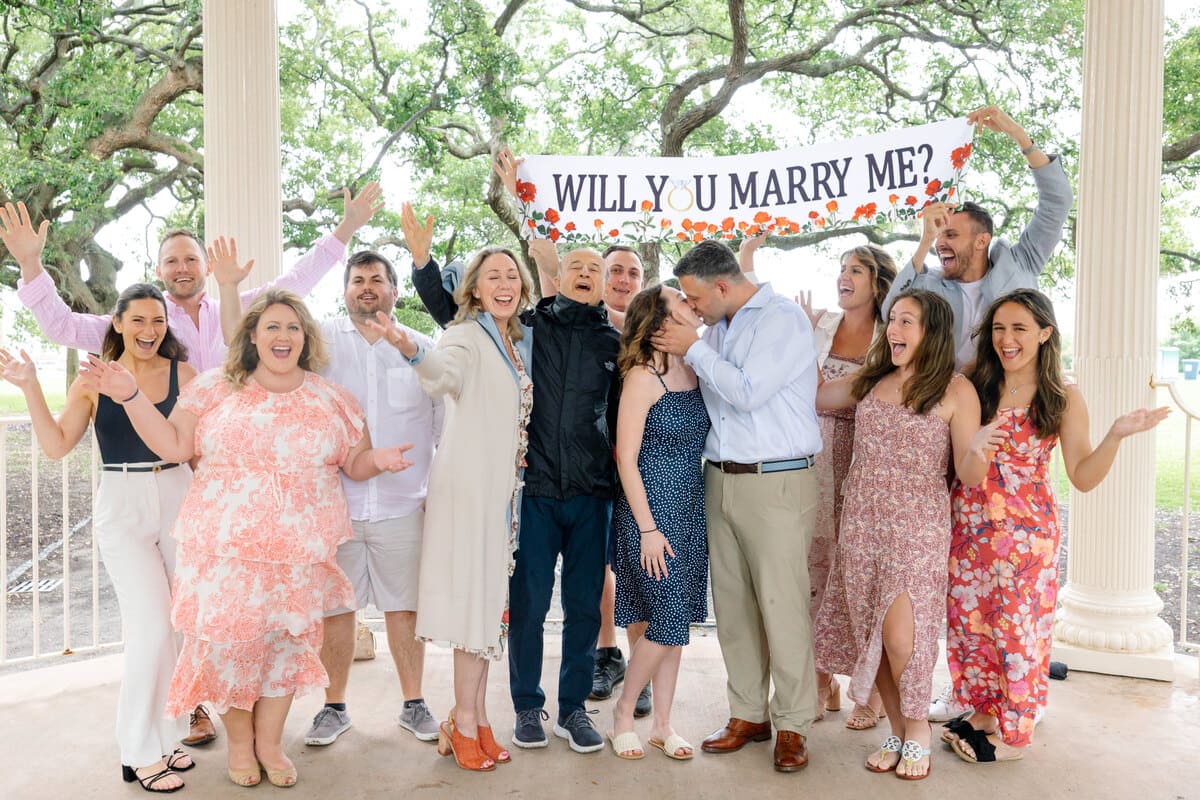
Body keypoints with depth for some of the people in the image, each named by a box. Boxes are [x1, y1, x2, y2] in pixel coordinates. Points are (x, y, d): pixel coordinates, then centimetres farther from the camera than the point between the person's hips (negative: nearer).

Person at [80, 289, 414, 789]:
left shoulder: (332, 400, 6)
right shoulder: (216, 389, 3)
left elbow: (355, 463, 10)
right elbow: (174, 446, 0)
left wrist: (380, 459, -12)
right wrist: (129, 395, -8)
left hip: (300, 551, 1)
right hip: (225, 547, -1)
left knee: (287, 639, 8)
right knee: (229, 639, 5)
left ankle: (269, 741, 30)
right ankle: (239, 739, 30)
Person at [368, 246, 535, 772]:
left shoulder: (524, 342, 12)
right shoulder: (467, 336, -9)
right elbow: (445, 372, -34)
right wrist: (412, 349, -52)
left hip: (508, 489, 7)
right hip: (471, 487, -7)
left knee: (492, 599, 11)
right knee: (474, 595, -3)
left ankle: (474, 717, 23)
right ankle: (465, 723, 10)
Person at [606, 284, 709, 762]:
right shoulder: (643, 375, -13)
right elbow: (626, 459, -13)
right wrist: (648, 529, -13)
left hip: (691, 509, 6)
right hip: (651, 509, -6)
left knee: (674, 622, 11)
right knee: (665, 623, -3)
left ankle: (662, 723, 24)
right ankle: (624, 712, 19)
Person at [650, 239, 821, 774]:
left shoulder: (783, 319, -7)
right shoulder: (716, 328, 15)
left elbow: (747, 392, -17)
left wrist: (693, 350, -8)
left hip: (776, 484, -7)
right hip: (721, 481, 7)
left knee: (783, 607, -3)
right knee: (732, 605, 10)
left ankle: (792, 725, 12)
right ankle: (748, 714, 24)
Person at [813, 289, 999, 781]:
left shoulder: (955, 390, -4)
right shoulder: (870, 382, 9)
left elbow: (968, 477, -6)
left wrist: (977, 450, -29)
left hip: (917, 529, -4)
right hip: (861, 525, 5)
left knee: (901, 637, -10)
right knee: (871, 634, 7)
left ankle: (918, 731, 17)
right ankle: (897, 731, 26)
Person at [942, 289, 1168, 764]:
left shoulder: (1063, 399, -3)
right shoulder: (974, 388, 3)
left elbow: (1082, 477, -3)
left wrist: (1116, 435, -19)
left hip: (1025, 532, -3)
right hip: (968, 527, 3)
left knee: (1018, 627, 5)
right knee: (968, 620, 10)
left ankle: (1014, 732, 21)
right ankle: (983, 711, 29)